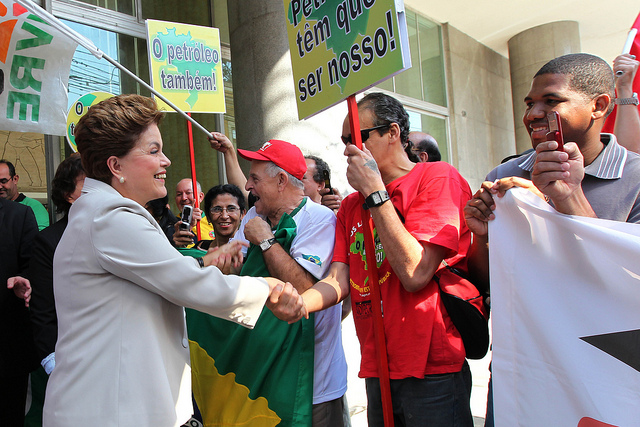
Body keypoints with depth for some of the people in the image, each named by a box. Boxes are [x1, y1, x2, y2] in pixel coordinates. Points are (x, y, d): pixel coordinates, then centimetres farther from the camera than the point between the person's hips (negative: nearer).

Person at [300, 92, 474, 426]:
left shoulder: (438, 178, -10)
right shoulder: (350, 206, 12)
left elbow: (414, 273, -22)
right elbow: (338, 280, 1)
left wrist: (375, 192, -18)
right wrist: (297, 303, -20)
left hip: (432, 369, -6)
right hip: (376, 370, 6)